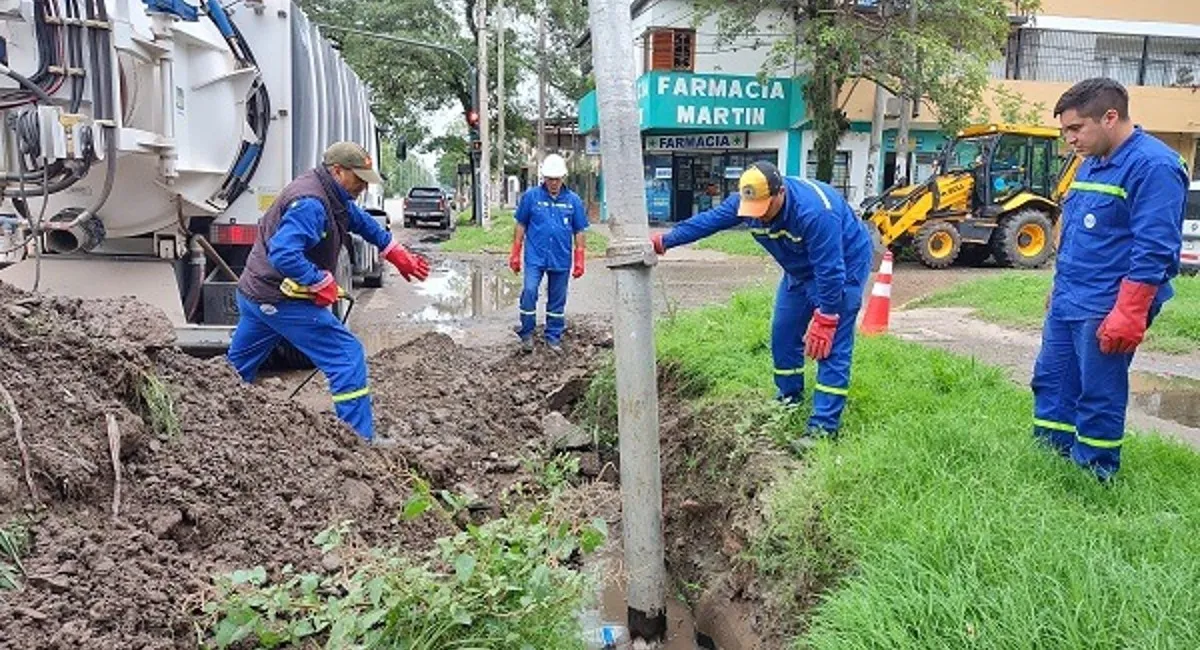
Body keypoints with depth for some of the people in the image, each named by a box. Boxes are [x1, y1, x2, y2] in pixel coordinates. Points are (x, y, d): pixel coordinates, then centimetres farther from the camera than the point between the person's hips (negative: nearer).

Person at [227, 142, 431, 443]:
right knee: (348, 357, -9)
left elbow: (360, 220, 24)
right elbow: (283, 254, -34)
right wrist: (321, 282, -24)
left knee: (236, 367, 23)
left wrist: (396, 254, 25)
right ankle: (360, 441, -8)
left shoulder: (332, 194, 8)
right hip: (282, 301, -11)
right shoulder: (310, 203, -23)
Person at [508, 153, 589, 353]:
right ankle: (526, 334, 4)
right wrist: (515, 254, 4)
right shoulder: (531, 196, -1)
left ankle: (553, 337, 23)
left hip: (561, 259, 2)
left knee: (557, 300, 10)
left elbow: (579, 232, 9)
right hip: (535, 256, -2)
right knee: (529, 291, -14)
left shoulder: (573, 200, 3)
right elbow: (521, 226, 5)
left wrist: (579, 261, 6)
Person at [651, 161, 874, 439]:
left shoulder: (815, 212, -39)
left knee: (830, 344, -12)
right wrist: (664, 241, -14)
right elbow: (708, 220, -11)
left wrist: (825, 319, -30)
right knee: (784, 333, 10)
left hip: (843, 267, -7)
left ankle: (824, 426, -10)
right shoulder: (746, 200, -18)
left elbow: (830, 271, -35)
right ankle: (789, 397, 31)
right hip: (800, 269, 8)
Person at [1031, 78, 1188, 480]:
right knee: (1050, 384, 14)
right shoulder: (1092, 163, 13)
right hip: (1066, 303, 9)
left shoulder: (1153, 166, -16)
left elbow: (1154, 250, -21)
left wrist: (1128, 315, -23)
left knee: (1099, 400, 2)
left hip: (1105, 311, -9)